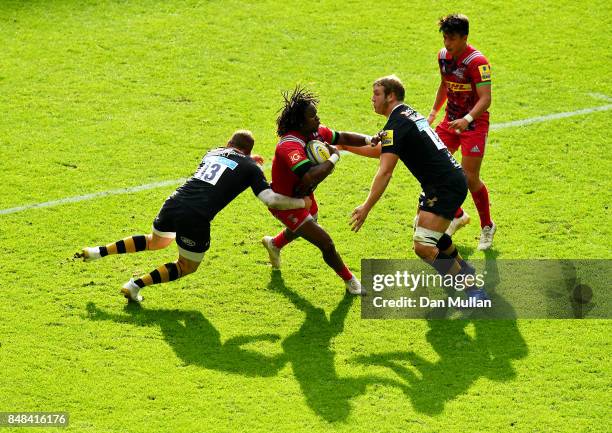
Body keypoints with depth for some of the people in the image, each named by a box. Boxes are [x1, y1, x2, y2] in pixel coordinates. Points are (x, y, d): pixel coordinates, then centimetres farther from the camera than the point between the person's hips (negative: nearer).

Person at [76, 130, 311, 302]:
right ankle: (136, 285, 7)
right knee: (187, 266, 20)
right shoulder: (249, 167, 5)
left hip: (173, 203, 6)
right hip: (196, 218, -6)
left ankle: (98, 252, 26)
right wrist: (301, 202, 11)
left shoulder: (213, 152, 22)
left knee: (156, 241, 35)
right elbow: (271, 199, -3)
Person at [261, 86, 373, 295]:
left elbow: (343, 137, 2)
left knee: (301, 229, 38)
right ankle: (350, 282, 10)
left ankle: (274, 244, 71)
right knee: (325, 242, -12)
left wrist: (369, 139, -15)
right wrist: (334, 158, -39)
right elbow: (310, 176, -53)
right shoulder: (290, 146, -39)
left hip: (304, 196, 9)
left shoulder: (317, 132, -13)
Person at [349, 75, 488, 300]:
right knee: (427, 230, 31)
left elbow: (385, 172, -25)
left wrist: (366, 207, -27)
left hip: (446, 187, -11)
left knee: (423, 246, -15)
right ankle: (464, 271, 50)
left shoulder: (395, 125, -16)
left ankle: (474, 290, -9)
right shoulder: (409, 114, 14)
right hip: (452, 178, 11)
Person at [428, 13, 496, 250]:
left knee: (470, 178, -10)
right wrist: (434, 111, 15)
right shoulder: (443, 56, 1)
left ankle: (487, 226, 14)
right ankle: (458, 216, 22)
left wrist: (467, 119, -42)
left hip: (474, 123, -7)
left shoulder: (477, 62, -22)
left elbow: (485, 98, -28)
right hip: (451, 120, 7)